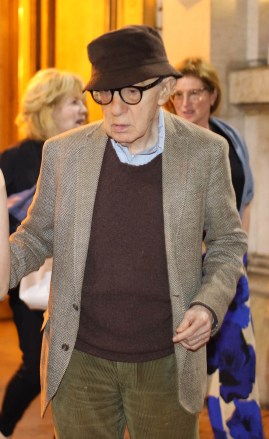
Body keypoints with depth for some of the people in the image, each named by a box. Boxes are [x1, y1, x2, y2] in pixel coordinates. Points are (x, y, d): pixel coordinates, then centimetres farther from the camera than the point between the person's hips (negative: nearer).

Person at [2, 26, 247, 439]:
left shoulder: (205, 152, -6)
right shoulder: (64, 152, -4)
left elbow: (228, 240, 5)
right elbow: (37, 235, 8)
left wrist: (211, 303, -13)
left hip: (166, 363, 0)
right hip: (79, 362, 1)